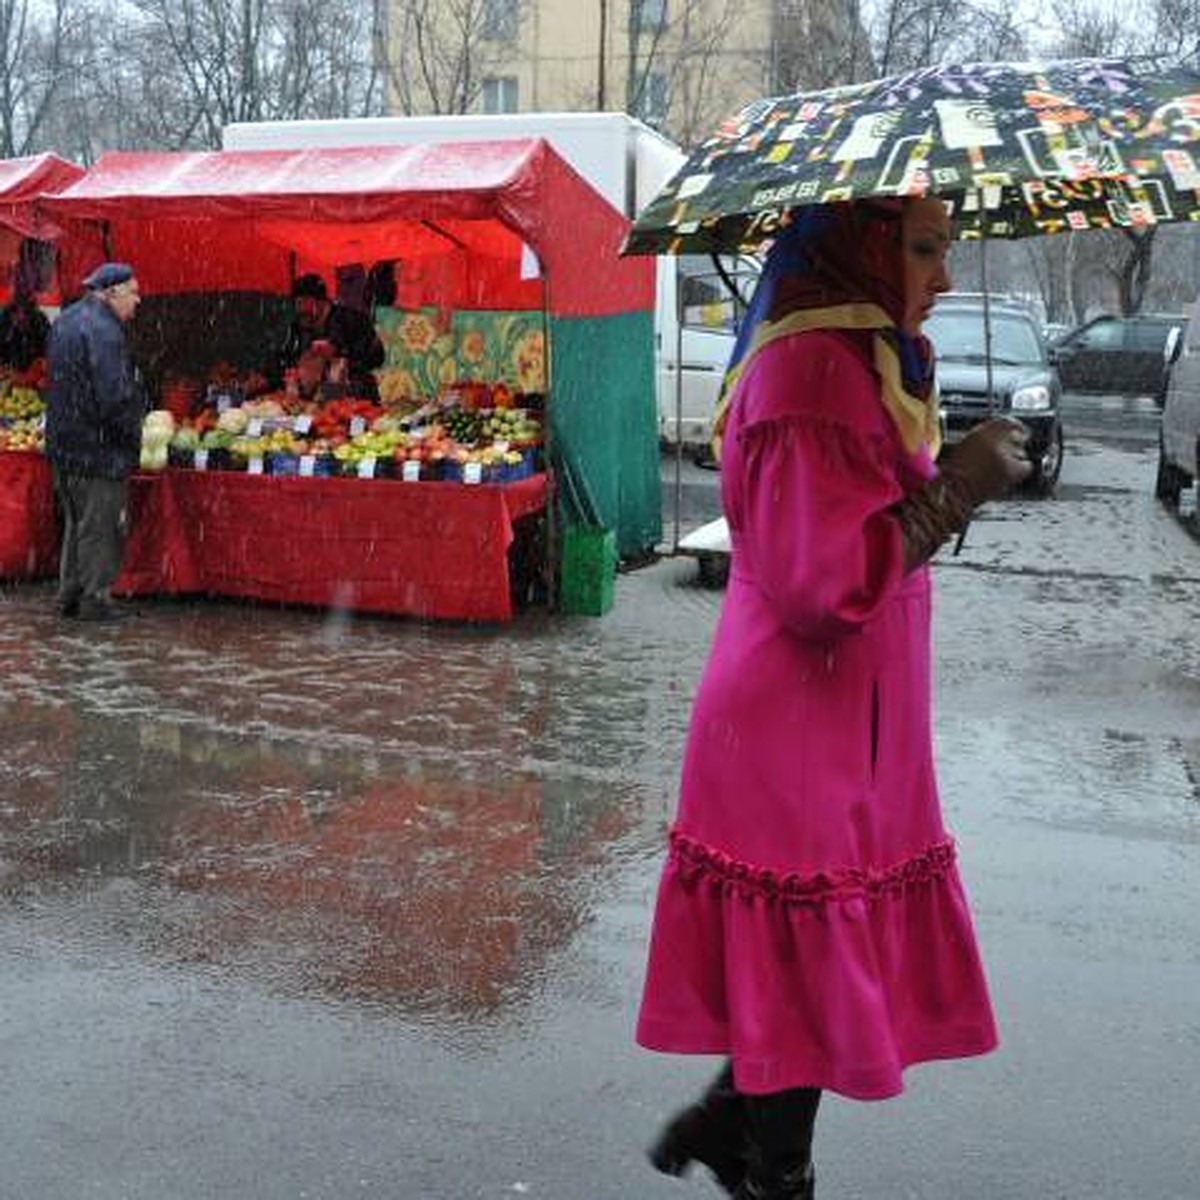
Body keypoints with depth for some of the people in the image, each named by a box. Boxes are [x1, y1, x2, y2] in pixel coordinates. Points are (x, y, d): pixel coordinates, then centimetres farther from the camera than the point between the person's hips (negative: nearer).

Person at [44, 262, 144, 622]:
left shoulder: (64, 322, 13)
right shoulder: (103, 330, -19)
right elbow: (115, 396, -24)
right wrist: (132, 435, -11)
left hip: (62, 443, 9)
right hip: (98, 446, -9)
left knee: (76, 523, 18)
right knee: (100, 528, 0)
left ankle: (69, 596, 24)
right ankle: (94, 599, 7)